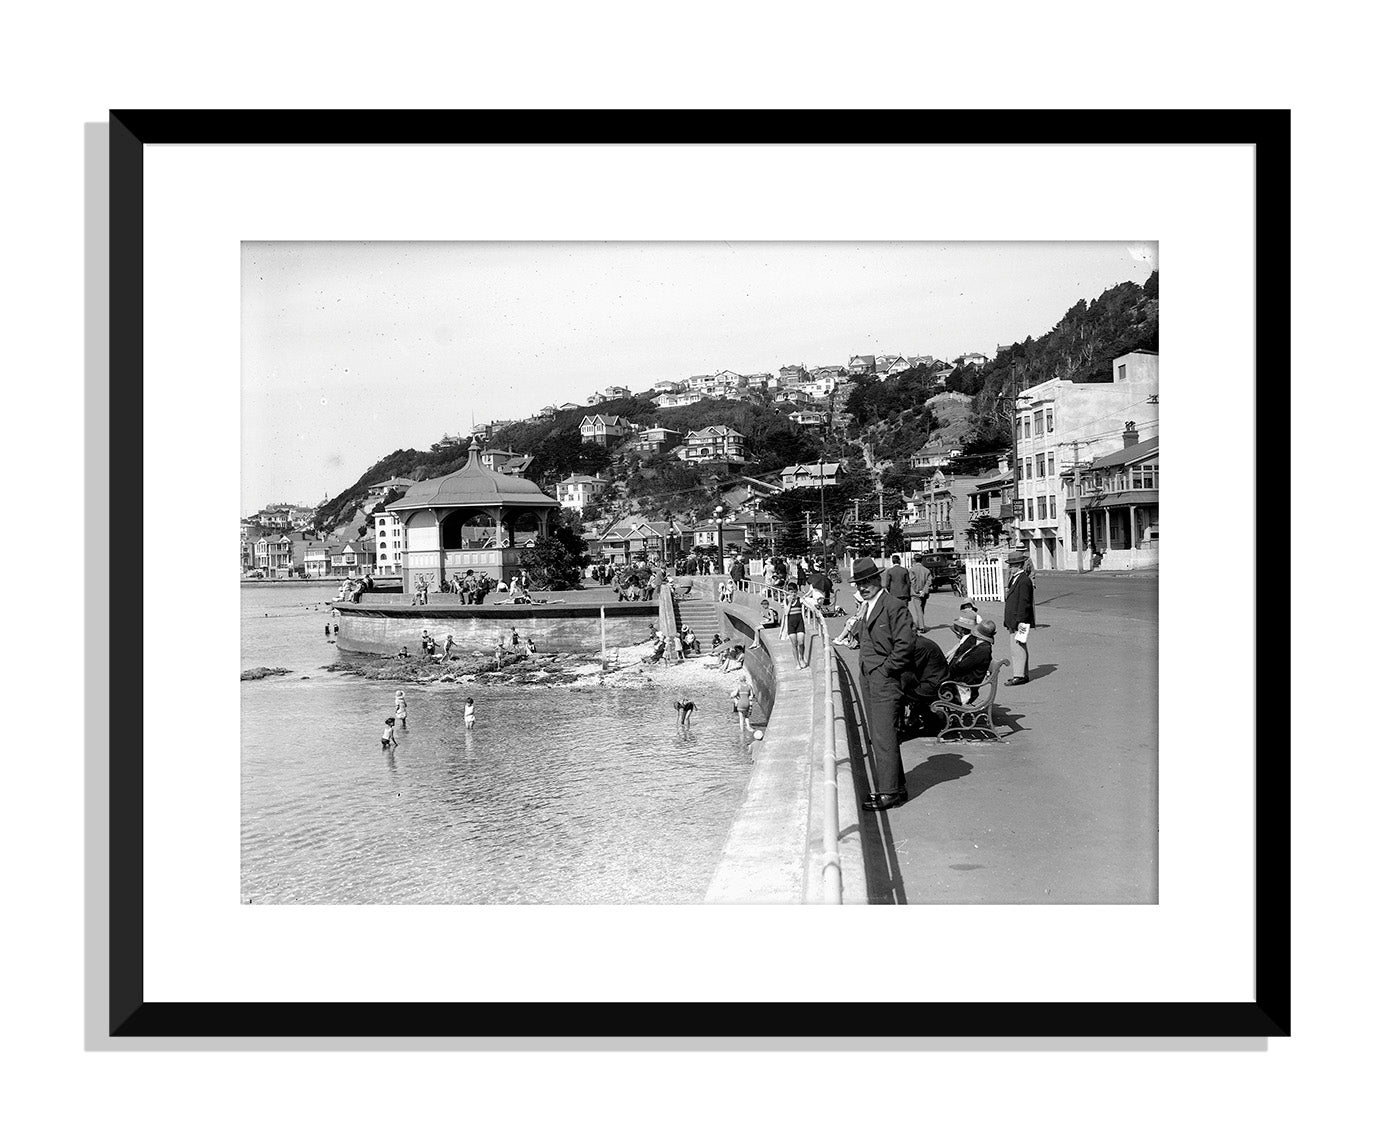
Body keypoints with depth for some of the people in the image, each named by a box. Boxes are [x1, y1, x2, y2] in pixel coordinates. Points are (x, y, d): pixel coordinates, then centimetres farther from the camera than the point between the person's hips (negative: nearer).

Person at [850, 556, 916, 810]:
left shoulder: (894, 607, -13)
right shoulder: (866, 608, 14)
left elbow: (904, 646, -17)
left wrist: (885, 670, -13)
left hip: (885, 680, -9)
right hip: (868, 679, 9)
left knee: (884, 737, -7)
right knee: (877, 737, 13)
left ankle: (889, 792, -1)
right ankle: (896, 786, 22)